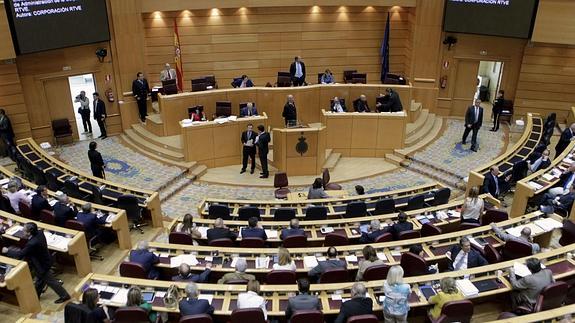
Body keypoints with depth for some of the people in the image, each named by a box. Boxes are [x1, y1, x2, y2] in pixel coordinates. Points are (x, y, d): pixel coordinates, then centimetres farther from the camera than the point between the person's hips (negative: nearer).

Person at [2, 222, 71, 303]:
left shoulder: (32, 244, -39)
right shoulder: (39, 233, -14)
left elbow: (20, 255, -27)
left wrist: (7, 251, -13)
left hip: (42, 265, -9)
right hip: (44, 260, 9)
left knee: (50, 280, 10)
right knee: (39, 279, 28)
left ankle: (64, 296, 25)